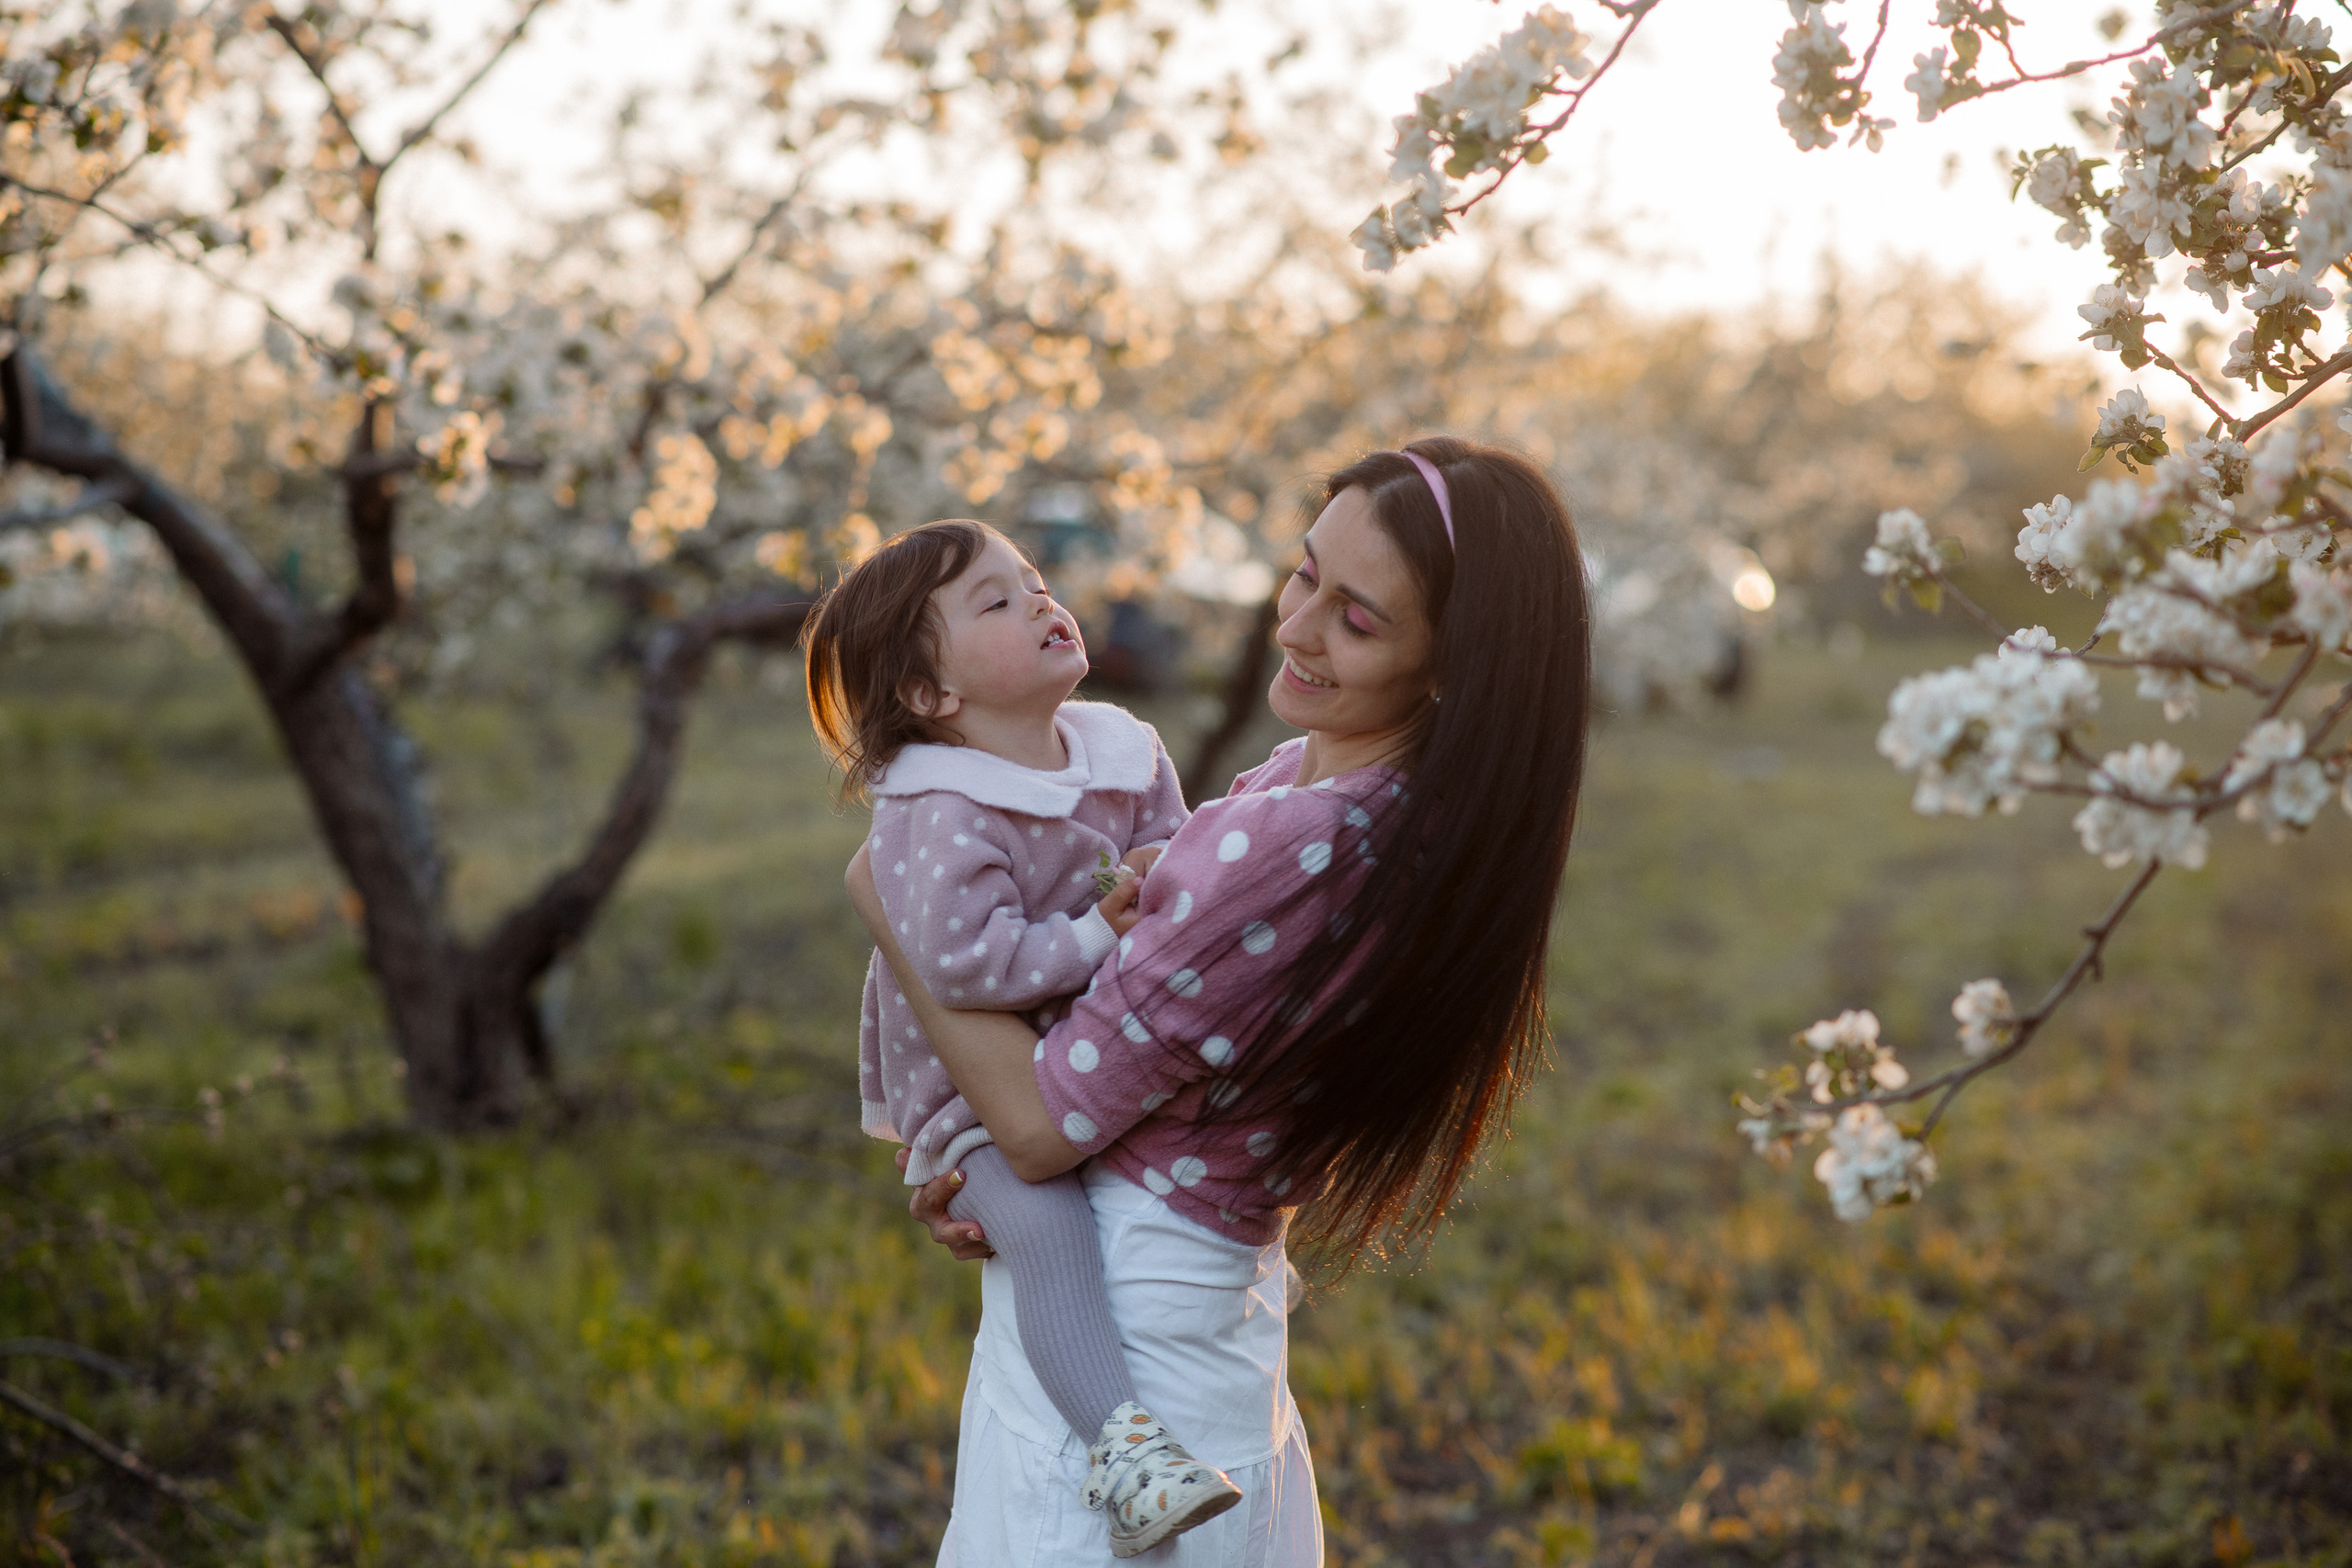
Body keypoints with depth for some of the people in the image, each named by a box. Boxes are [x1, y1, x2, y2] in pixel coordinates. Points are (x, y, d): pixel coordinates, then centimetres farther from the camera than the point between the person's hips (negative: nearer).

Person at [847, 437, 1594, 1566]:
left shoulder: (1290, 846, -30)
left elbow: (1044, 1125, -22)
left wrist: (884, 908, -11)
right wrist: (987, 1171, 3)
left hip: (1115, 1317, -9)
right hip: (1235, 1299, 9)